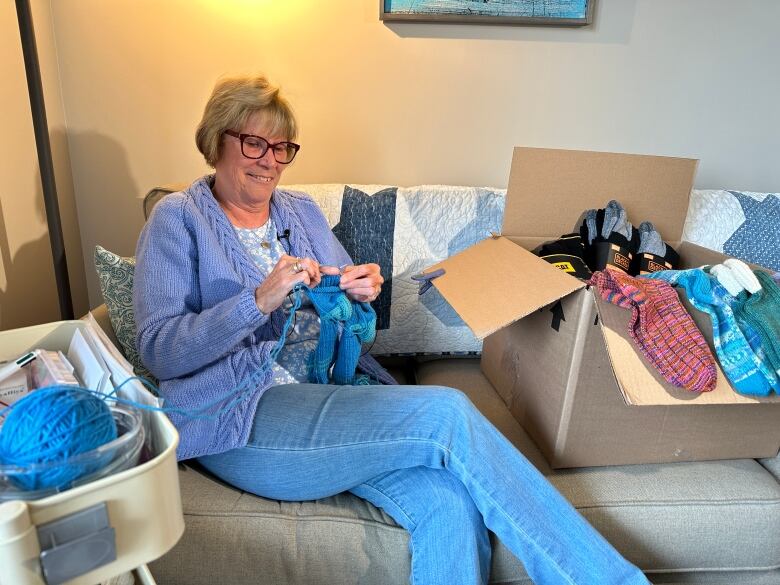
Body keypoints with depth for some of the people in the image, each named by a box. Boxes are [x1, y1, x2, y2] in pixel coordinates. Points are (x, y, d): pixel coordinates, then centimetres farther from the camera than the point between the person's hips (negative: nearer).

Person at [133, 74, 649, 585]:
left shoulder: (302, 211, 18)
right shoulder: (178, 219, 4)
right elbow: (159, 350, -8)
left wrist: (361, 294, -4)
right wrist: (261, 300, -21)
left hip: (335, 385, 5)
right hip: (243, 417, -4)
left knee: (448, 503, -26)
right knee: (446, 413, -25)